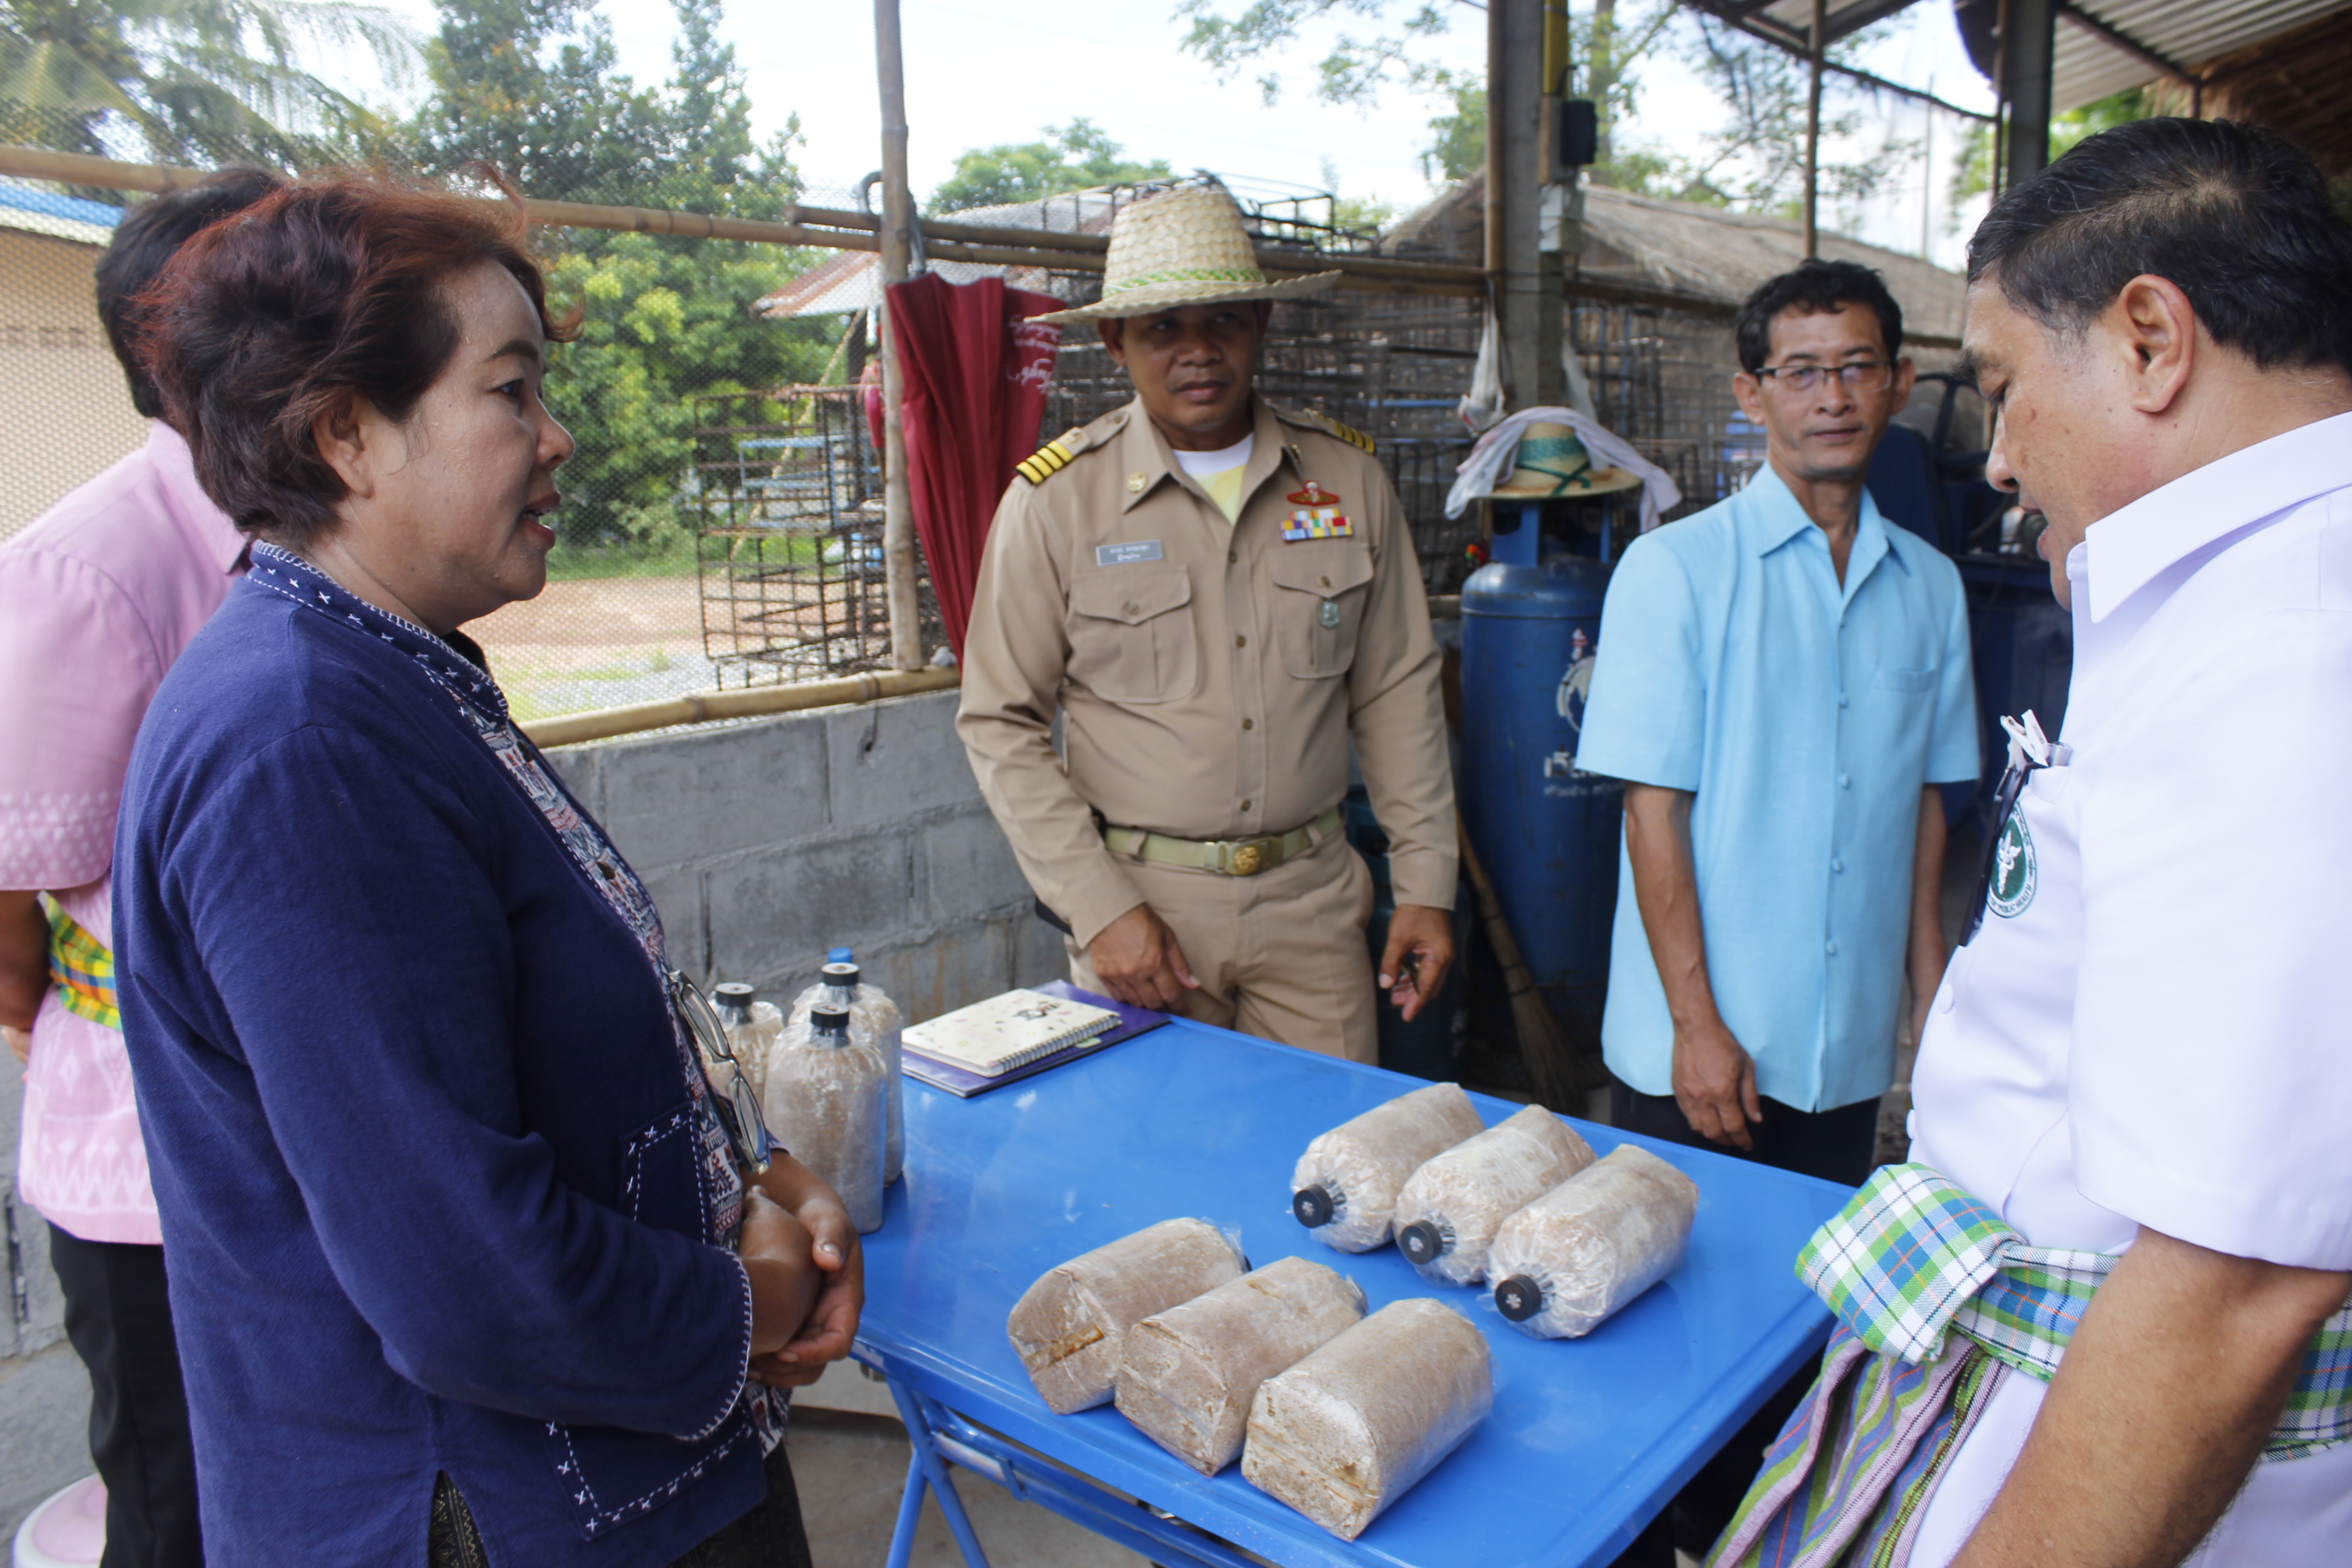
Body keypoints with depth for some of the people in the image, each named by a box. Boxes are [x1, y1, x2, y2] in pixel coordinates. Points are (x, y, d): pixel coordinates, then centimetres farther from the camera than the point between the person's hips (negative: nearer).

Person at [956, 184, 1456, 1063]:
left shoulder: (1347, 478, 3)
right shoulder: (1055, 498, -5)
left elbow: (1397, 694, 8)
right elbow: (1001, 726, -4)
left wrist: (1426, 884, 5)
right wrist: (1098, 909, -11)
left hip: (1312, 898, 2)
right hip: (1141, 899, -2)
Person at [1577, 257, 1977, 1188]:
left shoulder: (1931, 586, 6)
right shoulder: (1673, 569, -9)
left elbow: (1923, 804, 12)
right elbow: (1652, 808, -11)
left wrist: (1935, 1009, 9)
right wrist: (1698, 1023, -13)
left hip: (1853, 1052, 4)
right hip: (1695, 1048, -4)